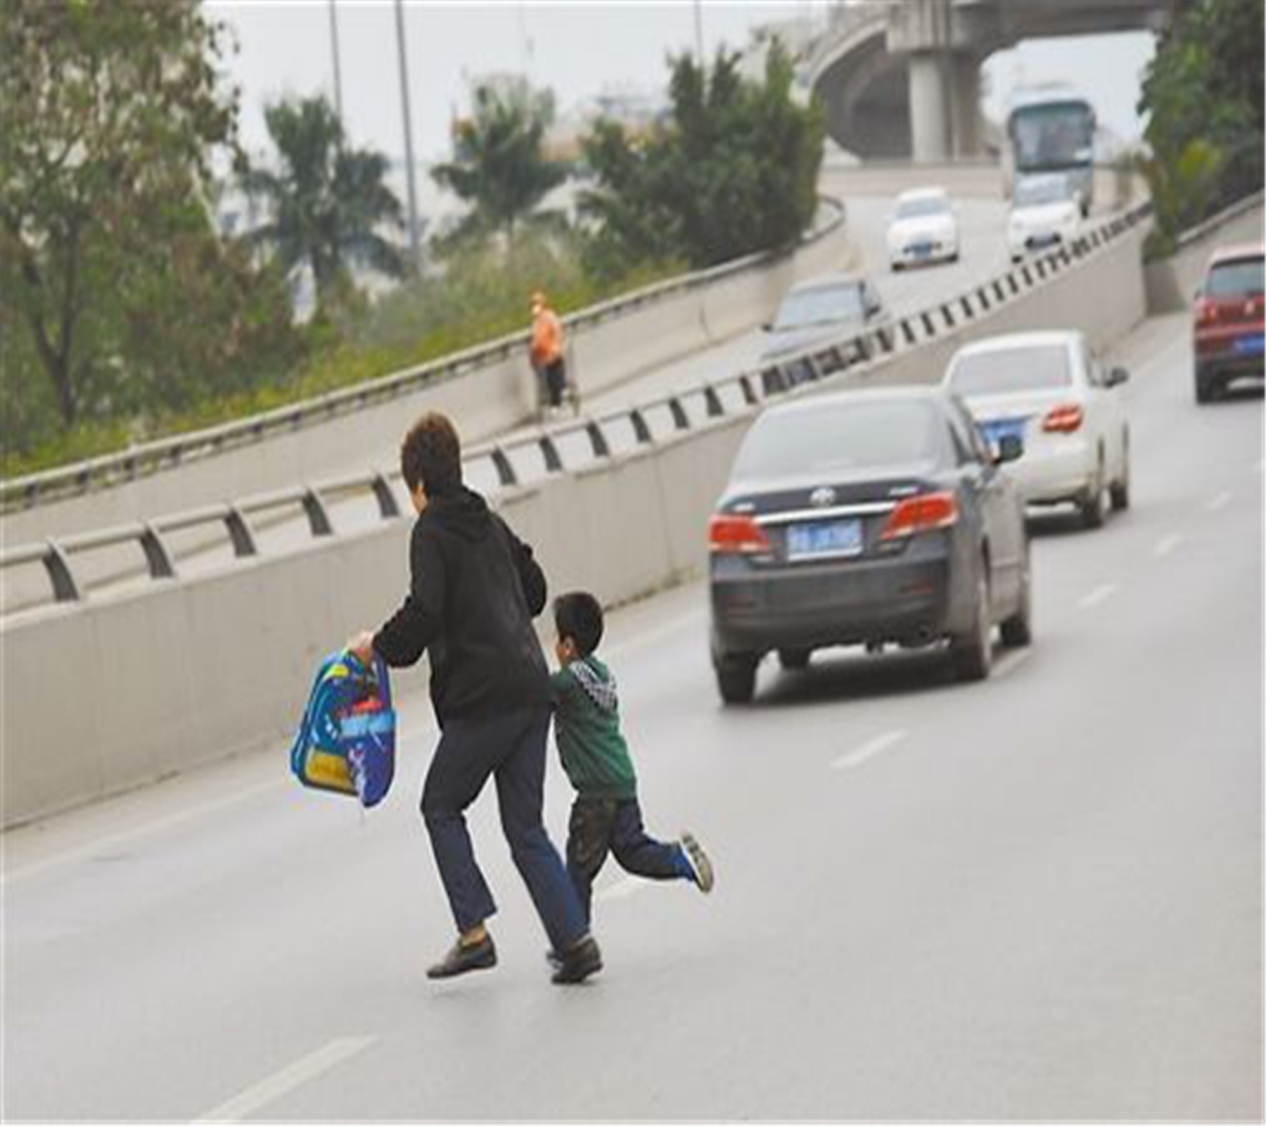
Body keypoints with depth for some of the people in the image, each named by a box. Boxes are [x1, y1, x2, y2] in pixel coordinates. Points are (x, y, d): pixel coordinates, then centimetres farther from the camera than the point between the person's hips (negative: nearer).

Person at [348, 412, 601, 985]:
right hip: (531, 688, 7)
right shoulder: (490, 523, 16)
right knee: (525, 826, 9)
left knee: (440, 807, 10)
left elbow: (423, 612, -18)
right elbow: (534, 588, 25)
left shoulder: (432, 532, -7)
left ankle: (474, 933, 2)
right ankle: (574, 940, -2)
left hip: (482, 696, -7)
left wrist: (377, 646, -2)